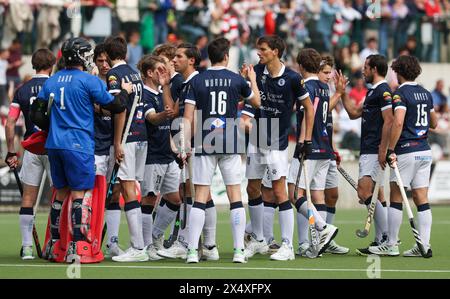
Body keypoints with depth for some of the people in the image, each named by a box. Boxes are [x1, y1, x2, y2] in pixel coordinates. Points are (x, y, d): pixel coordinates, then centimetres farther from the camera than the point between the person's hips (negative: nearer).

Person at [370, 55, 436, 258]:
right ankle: (424, 246, 1)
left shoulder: (400, 94, -10)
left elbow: (398, 122, -22)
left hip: (406, 152, -7)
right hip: (425, 152, 7)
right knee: (421, 199, 5)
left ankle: (391, 245, 5)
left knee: (396, 198, 1)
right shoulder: (426, 94, 12)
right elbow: (434, 123, 21)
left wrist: (390, 150, -20)